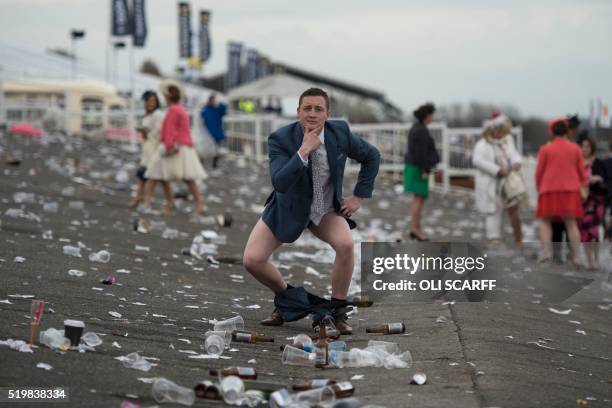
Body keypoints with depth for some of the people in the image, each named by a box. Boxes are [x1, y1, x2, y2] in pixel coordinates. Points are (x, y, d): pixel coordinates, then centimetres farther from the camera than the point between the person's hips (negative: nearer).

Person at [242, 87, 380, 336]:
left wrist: (359, 197, -1)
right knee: (252, 260, -16)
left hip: (326, 210, 1)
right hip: (288, 210, -1)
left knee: (346, 244, -30)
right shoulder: (280, 139, -24)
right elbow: (279, 183, -36)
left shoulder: (340, 132, -15)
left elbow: (371, 156, 3)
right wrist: (303, 152, -43)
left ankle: (337, 312, -10)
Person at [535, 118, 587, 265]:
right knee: (571, 223, 3)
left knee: (544, 221, 8)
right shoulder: (575, 149, 4)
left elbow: (539, 172, 1)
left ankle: (546, 251, -11)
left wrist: (539, 188, 16)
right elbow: (582, 172, 7)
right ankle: (576, 256, -4)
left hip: (550, 190, -2)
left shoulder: (545, 149, -1)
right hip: (570, 191, 2)